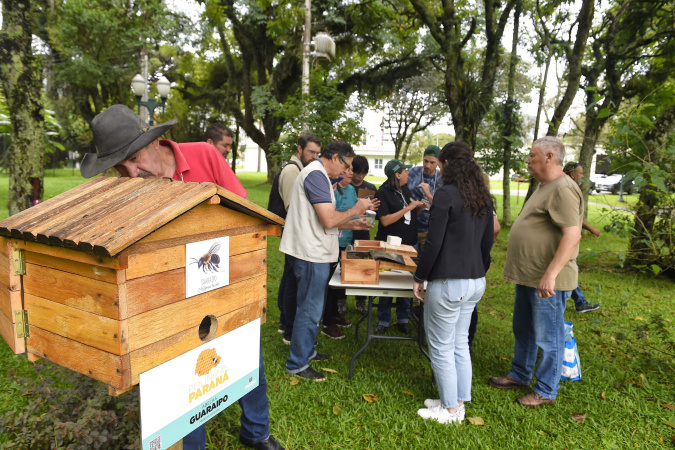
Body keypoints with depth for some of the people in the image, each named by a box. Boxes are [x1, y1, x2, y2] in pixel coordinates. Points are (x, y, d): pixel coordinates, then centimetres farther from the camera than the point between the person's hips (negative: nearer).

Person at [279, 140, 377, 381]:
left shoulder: (317, 174, 18)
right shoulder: (316, 175, -17)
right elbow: (329, 220, -24)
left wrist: (351, 224, 14)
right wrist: (355, 209, -9)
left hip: (313, 253, 11)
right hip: (312, 255, -11)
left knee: (311, 307, 20)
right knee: (309, 310, -1)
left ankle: (307, 351, 35)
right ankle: (297, 364, 12)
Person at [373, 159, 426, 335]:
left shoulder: (405, 190, 11)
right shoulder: (383, 193, -11)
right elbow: (385, 220, -19)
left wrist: (419, 207, -1)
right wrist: (408, 208, -19)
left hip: (408, 244, 6)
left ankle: (402, 318, 24)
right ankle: (383, 320, 17)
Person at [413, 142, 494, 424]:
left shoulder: (446, 193, -14)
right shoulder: (483, 197, 9)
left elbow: (433, 242, -16)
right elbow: (487, 242, 15)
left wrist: (419, 278, -7)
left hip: (449, 282, -8)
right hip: (476, 282, 8)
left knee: (442, 348, 7)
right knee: (460, 343, 19)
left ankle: (450, 409, 19)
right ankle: (459, 402, 31)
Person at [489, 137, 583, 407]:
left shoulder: (563, 189, -18)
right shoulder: (544, 187, 15)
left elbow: (572, 235, -26)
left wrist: (550, 275, -30)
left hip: (548, 281, -10)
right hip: (528, 276, 10)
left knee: (547, 337, 5)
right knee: (523, 330, 21)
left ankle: (546, 391, 20)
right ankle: (519, 375, 37)